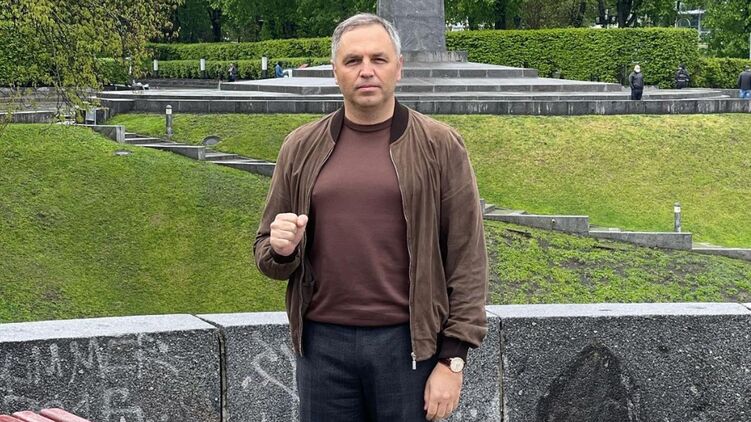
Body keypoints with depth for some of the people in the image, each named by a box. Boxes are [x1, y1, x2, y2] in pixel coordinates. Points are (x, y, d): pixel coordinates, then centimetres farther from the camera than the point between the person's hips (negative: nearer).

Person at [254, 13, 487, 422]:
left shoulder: (440, 146, -1)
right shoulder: (301, 148, 8)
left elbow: (467, 259, -3)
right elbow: (266, 251, 14)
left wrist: (452, 359, -8)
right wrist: (280, 250, -9)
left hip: (408, 344, -2)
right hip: (323, 345, 3)